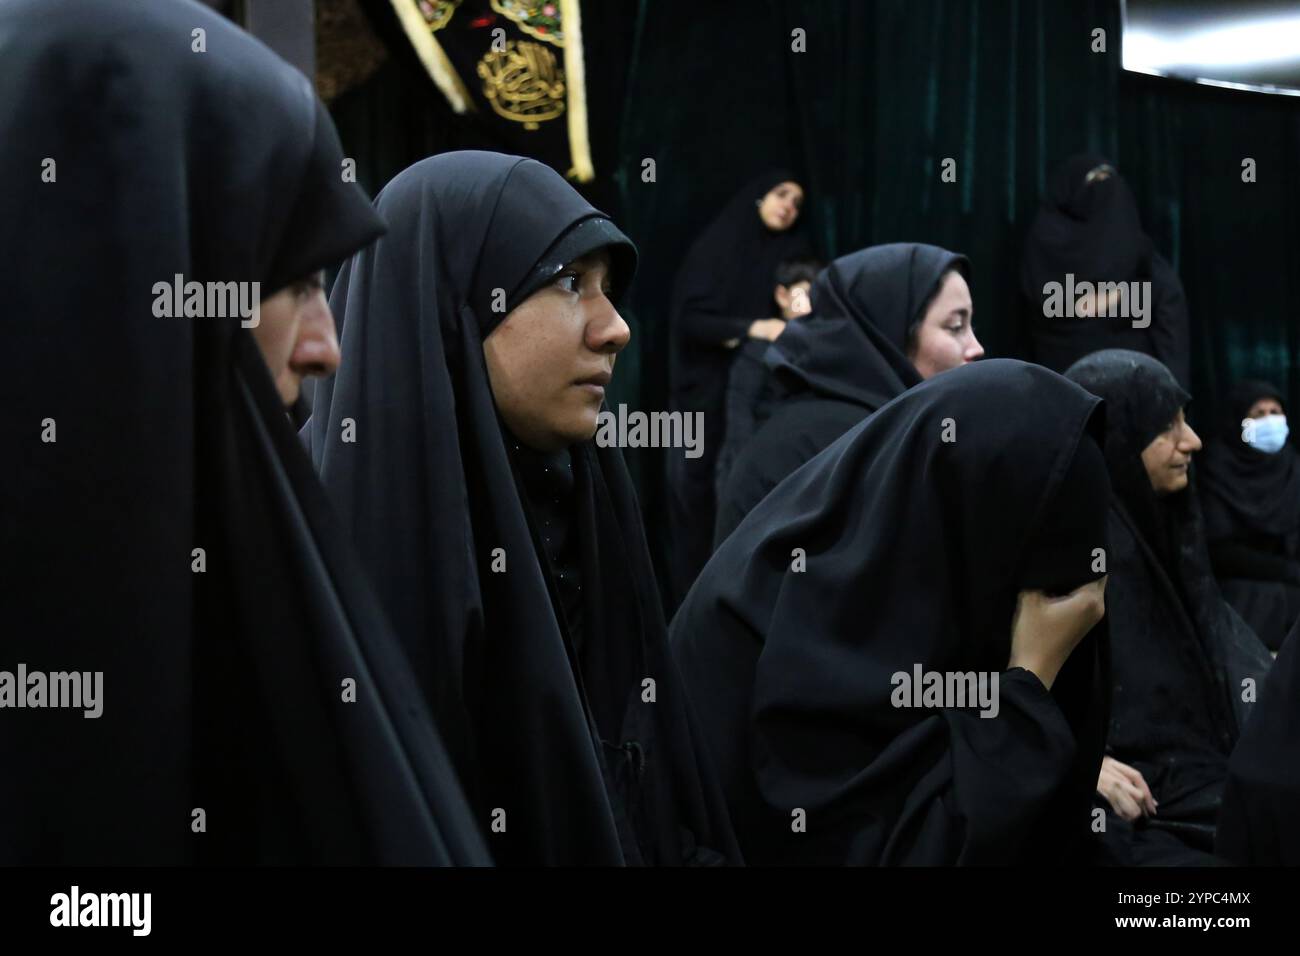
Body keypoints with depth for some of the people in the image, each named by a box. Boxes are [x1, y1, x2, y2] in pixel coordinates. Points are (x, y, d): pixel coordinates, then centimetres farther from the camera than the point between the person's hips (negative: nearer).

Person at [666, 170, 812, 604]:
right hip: (705, 389, -2)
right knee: (697, 486, -3)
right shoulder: (716, 246, 1)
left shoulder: (793, 253, 10)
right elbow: (689, 316, -8)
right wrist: (750, 328, -20)